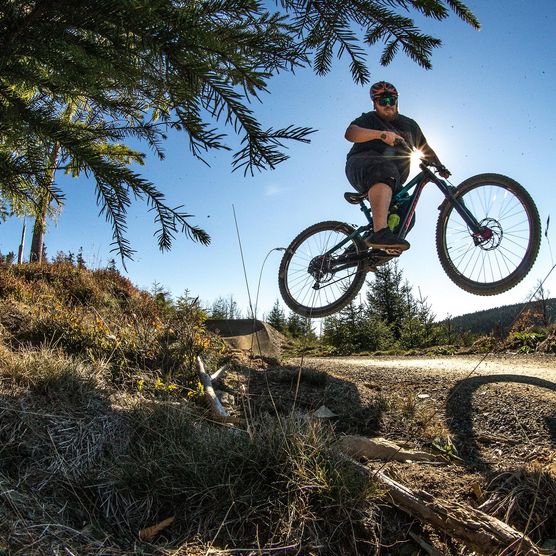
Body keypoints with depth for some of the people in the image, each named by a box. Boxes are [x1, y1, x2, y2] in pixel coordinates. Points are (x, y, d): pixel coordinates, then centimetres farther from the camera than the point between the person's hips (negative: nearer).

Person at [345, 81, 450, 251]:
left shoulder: (410, 124, 24)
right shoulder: (369, 119, 6)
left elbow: (425, 149, 31)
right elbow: (350, 133, -15)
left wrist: (440, 166, 14)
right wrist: (381, 134, -29)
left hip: (392, 182, 7)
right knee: (385, 170, -40)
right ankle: (380, 232, -60)